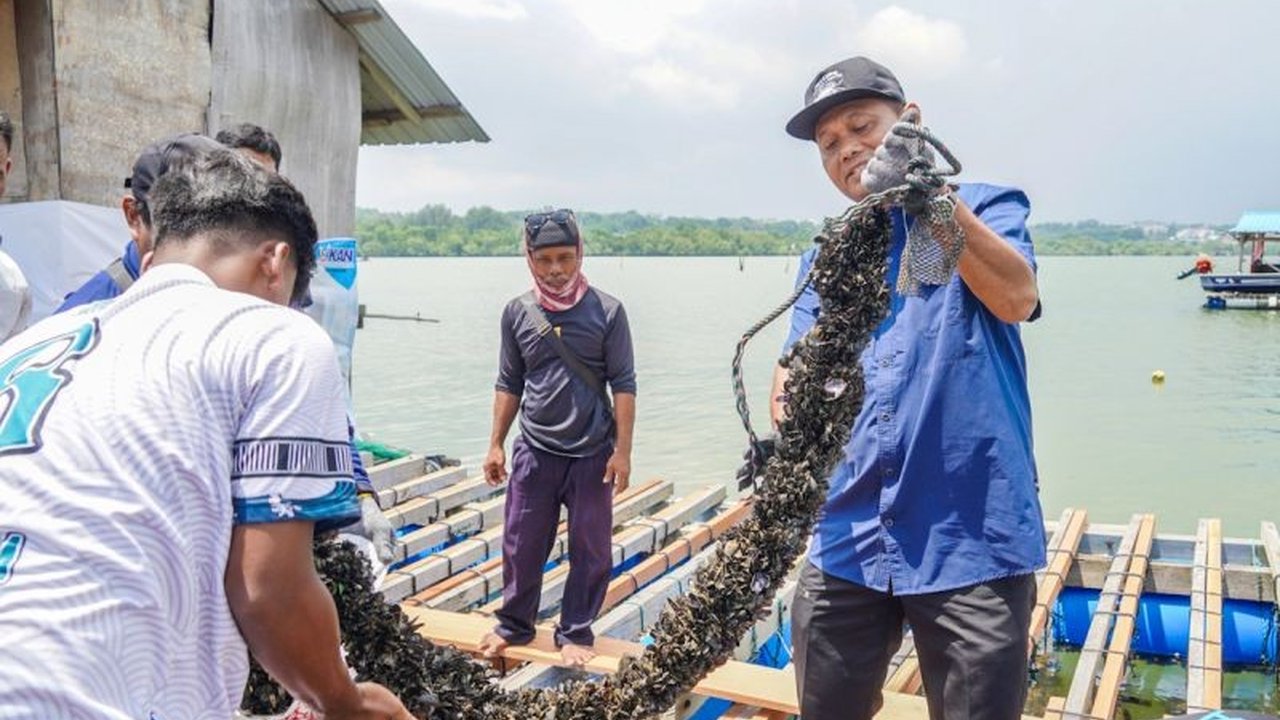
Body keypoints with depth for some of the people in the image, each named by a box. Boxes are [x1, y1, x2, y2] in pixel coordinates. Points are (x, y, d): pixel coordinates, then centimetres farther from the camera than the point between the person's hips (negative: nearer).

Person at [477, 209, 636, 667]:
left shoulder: (607, 311, -5)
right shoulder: (517, 312, 3)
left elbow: (623, 385, -3)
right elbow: (509, 384, 10)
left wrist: (622, 450, -7)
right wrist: (496, 445, 9)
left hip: (592, 453, -2)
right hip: (535, 451, 2)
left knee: (590, 549, 7)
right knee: (521, 544, 10)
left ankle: (575, 633, 23)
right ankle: (514, 624, 29)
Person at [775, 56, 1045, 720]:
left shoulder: (984, 208, 4)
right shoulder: (824, 255, 15)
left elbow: (1016, 298, -17)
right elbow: (793, 375, 4)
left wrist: (933, 197, -29)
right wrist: (791, 400, -19)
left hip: (973, 538, -3)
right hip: (847, 539, 4)